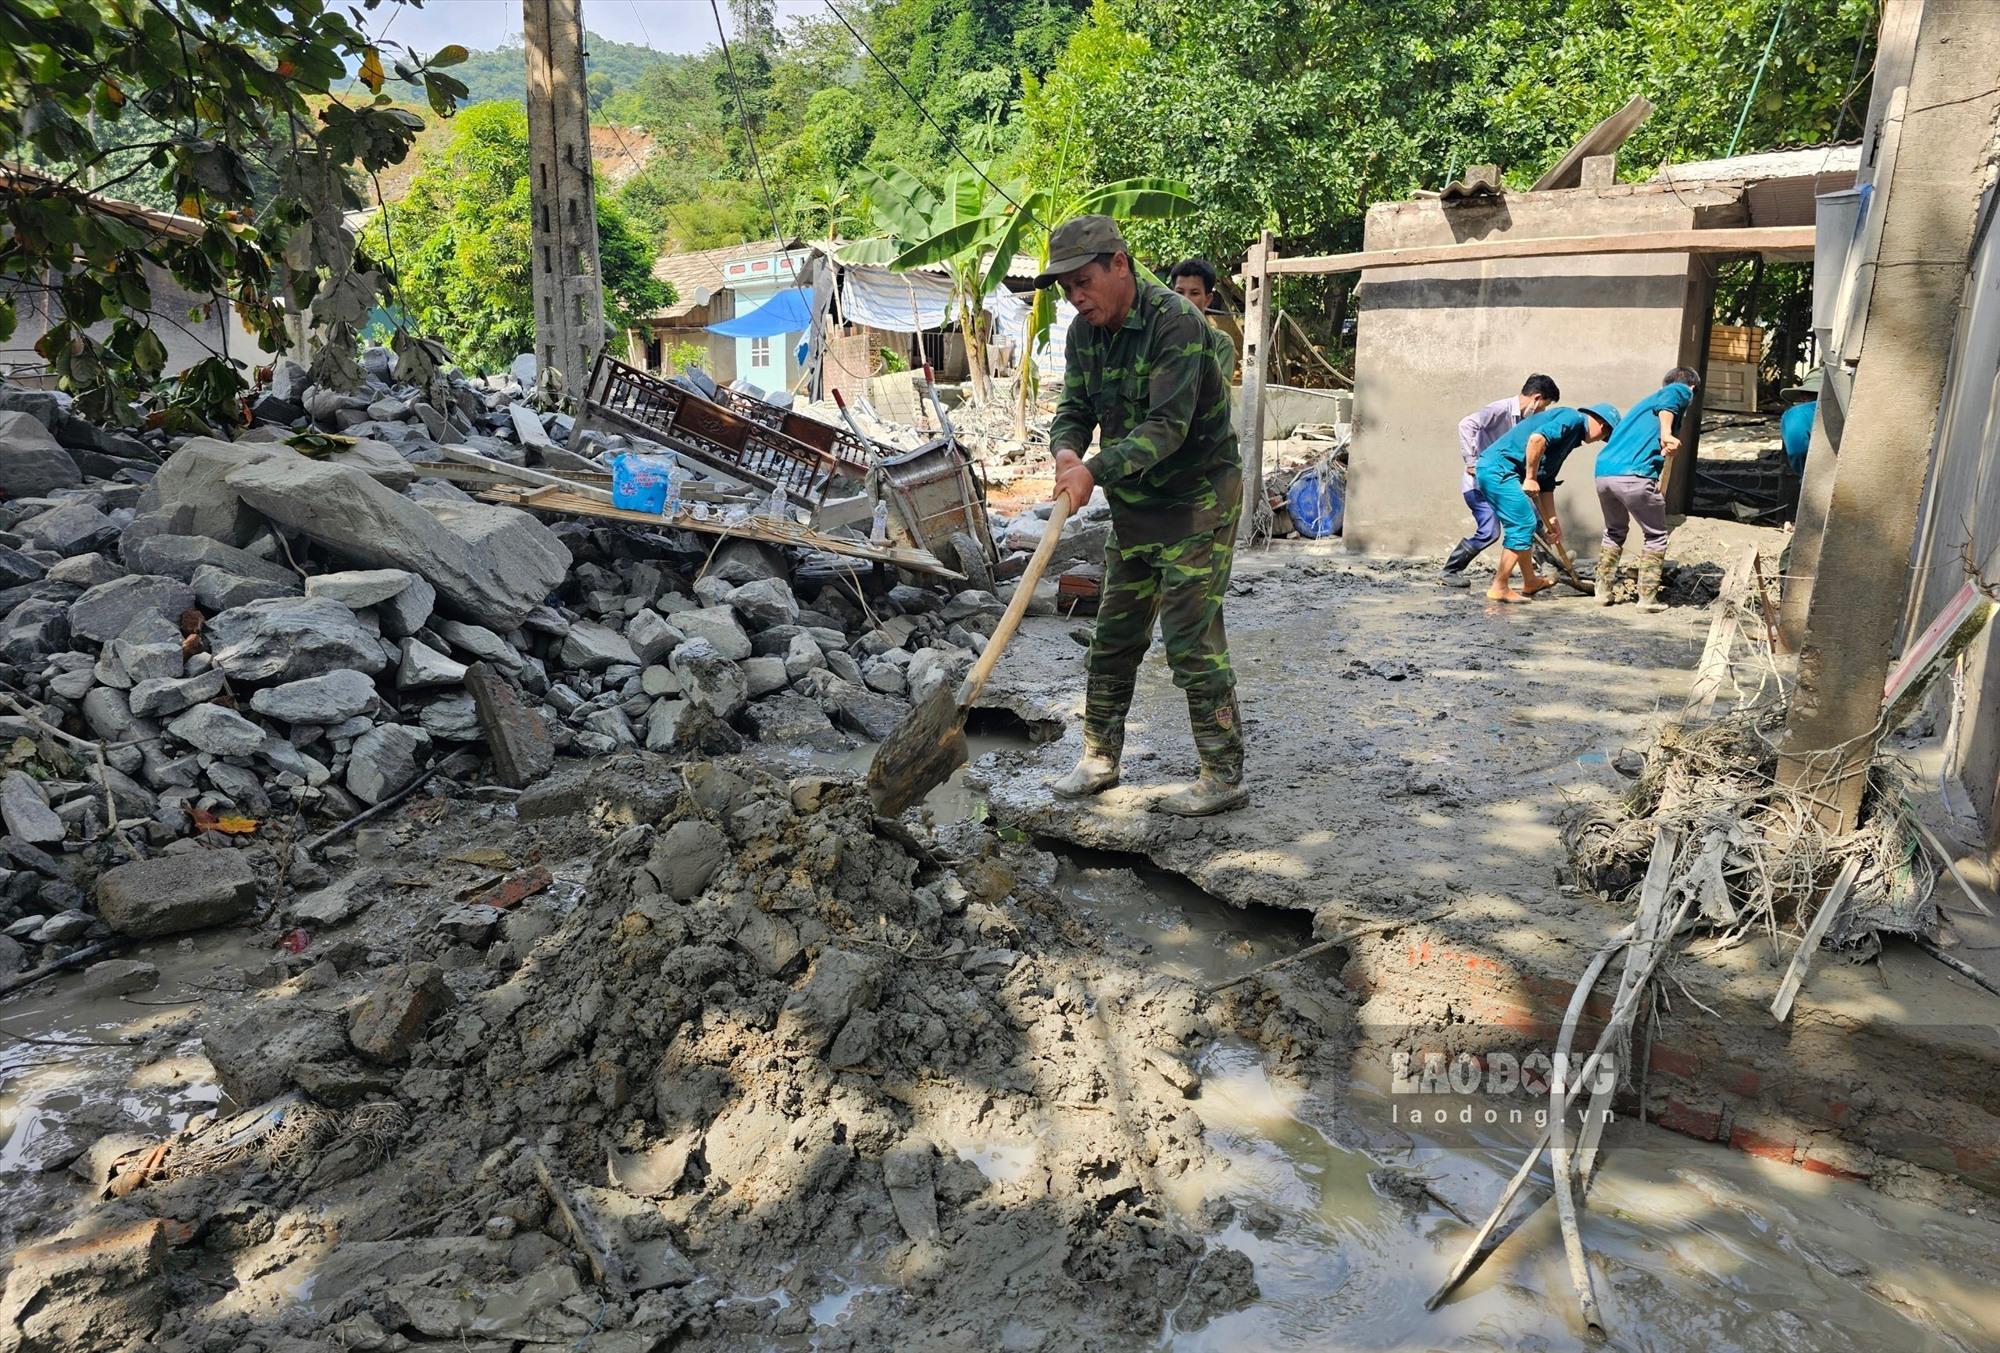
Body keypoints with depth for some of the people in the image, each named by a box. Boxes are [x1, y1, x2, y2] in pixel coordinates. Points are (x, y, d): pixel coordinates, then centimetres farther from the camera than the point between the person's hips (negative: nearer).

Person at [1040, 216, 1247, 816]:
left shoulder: (1174, 321, -20)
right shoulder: (1086, 330, 4)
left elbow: (1168, 425, -28)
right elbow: (1075, 407, 6)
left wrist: (1096, 470, -37)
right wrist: (1066, 451, -18)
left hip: (1196, 502, -8)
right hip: (1134, 508, 8)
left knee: (1192, 641, -8)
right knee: (1113, 637, 11)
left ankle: (1224, 778, 2)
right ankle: (1099, 759, 24)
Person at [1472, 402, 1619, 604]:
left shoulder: (1574, 434, 26)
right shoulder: (1572, 418, -3)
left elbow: (1547, 483, 27)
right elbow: (1537, 438, -22)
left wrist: (1552, 520, 25)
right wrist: (1531, 478, -16)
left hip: (1491, 470, 10)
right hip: (1498, 468, -10)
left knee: (1527, 523, 20)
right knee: (1522, 526, -8)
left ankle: (1530, 581, 32)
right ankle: (1499, 588, -4)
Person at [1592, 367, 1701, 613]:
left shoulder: (1646, 400, 33)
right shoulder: (1681, 391, 11)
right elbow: (1669, 398, -13)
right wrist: (1666, 434, -26)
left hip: (1603, 471, 7)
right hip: (1634, 475, -7)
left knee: (1614, 532, 27)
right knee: (1656, 536, 11)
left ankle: (1603, 592, 24)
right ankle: (1648, 598, 8)